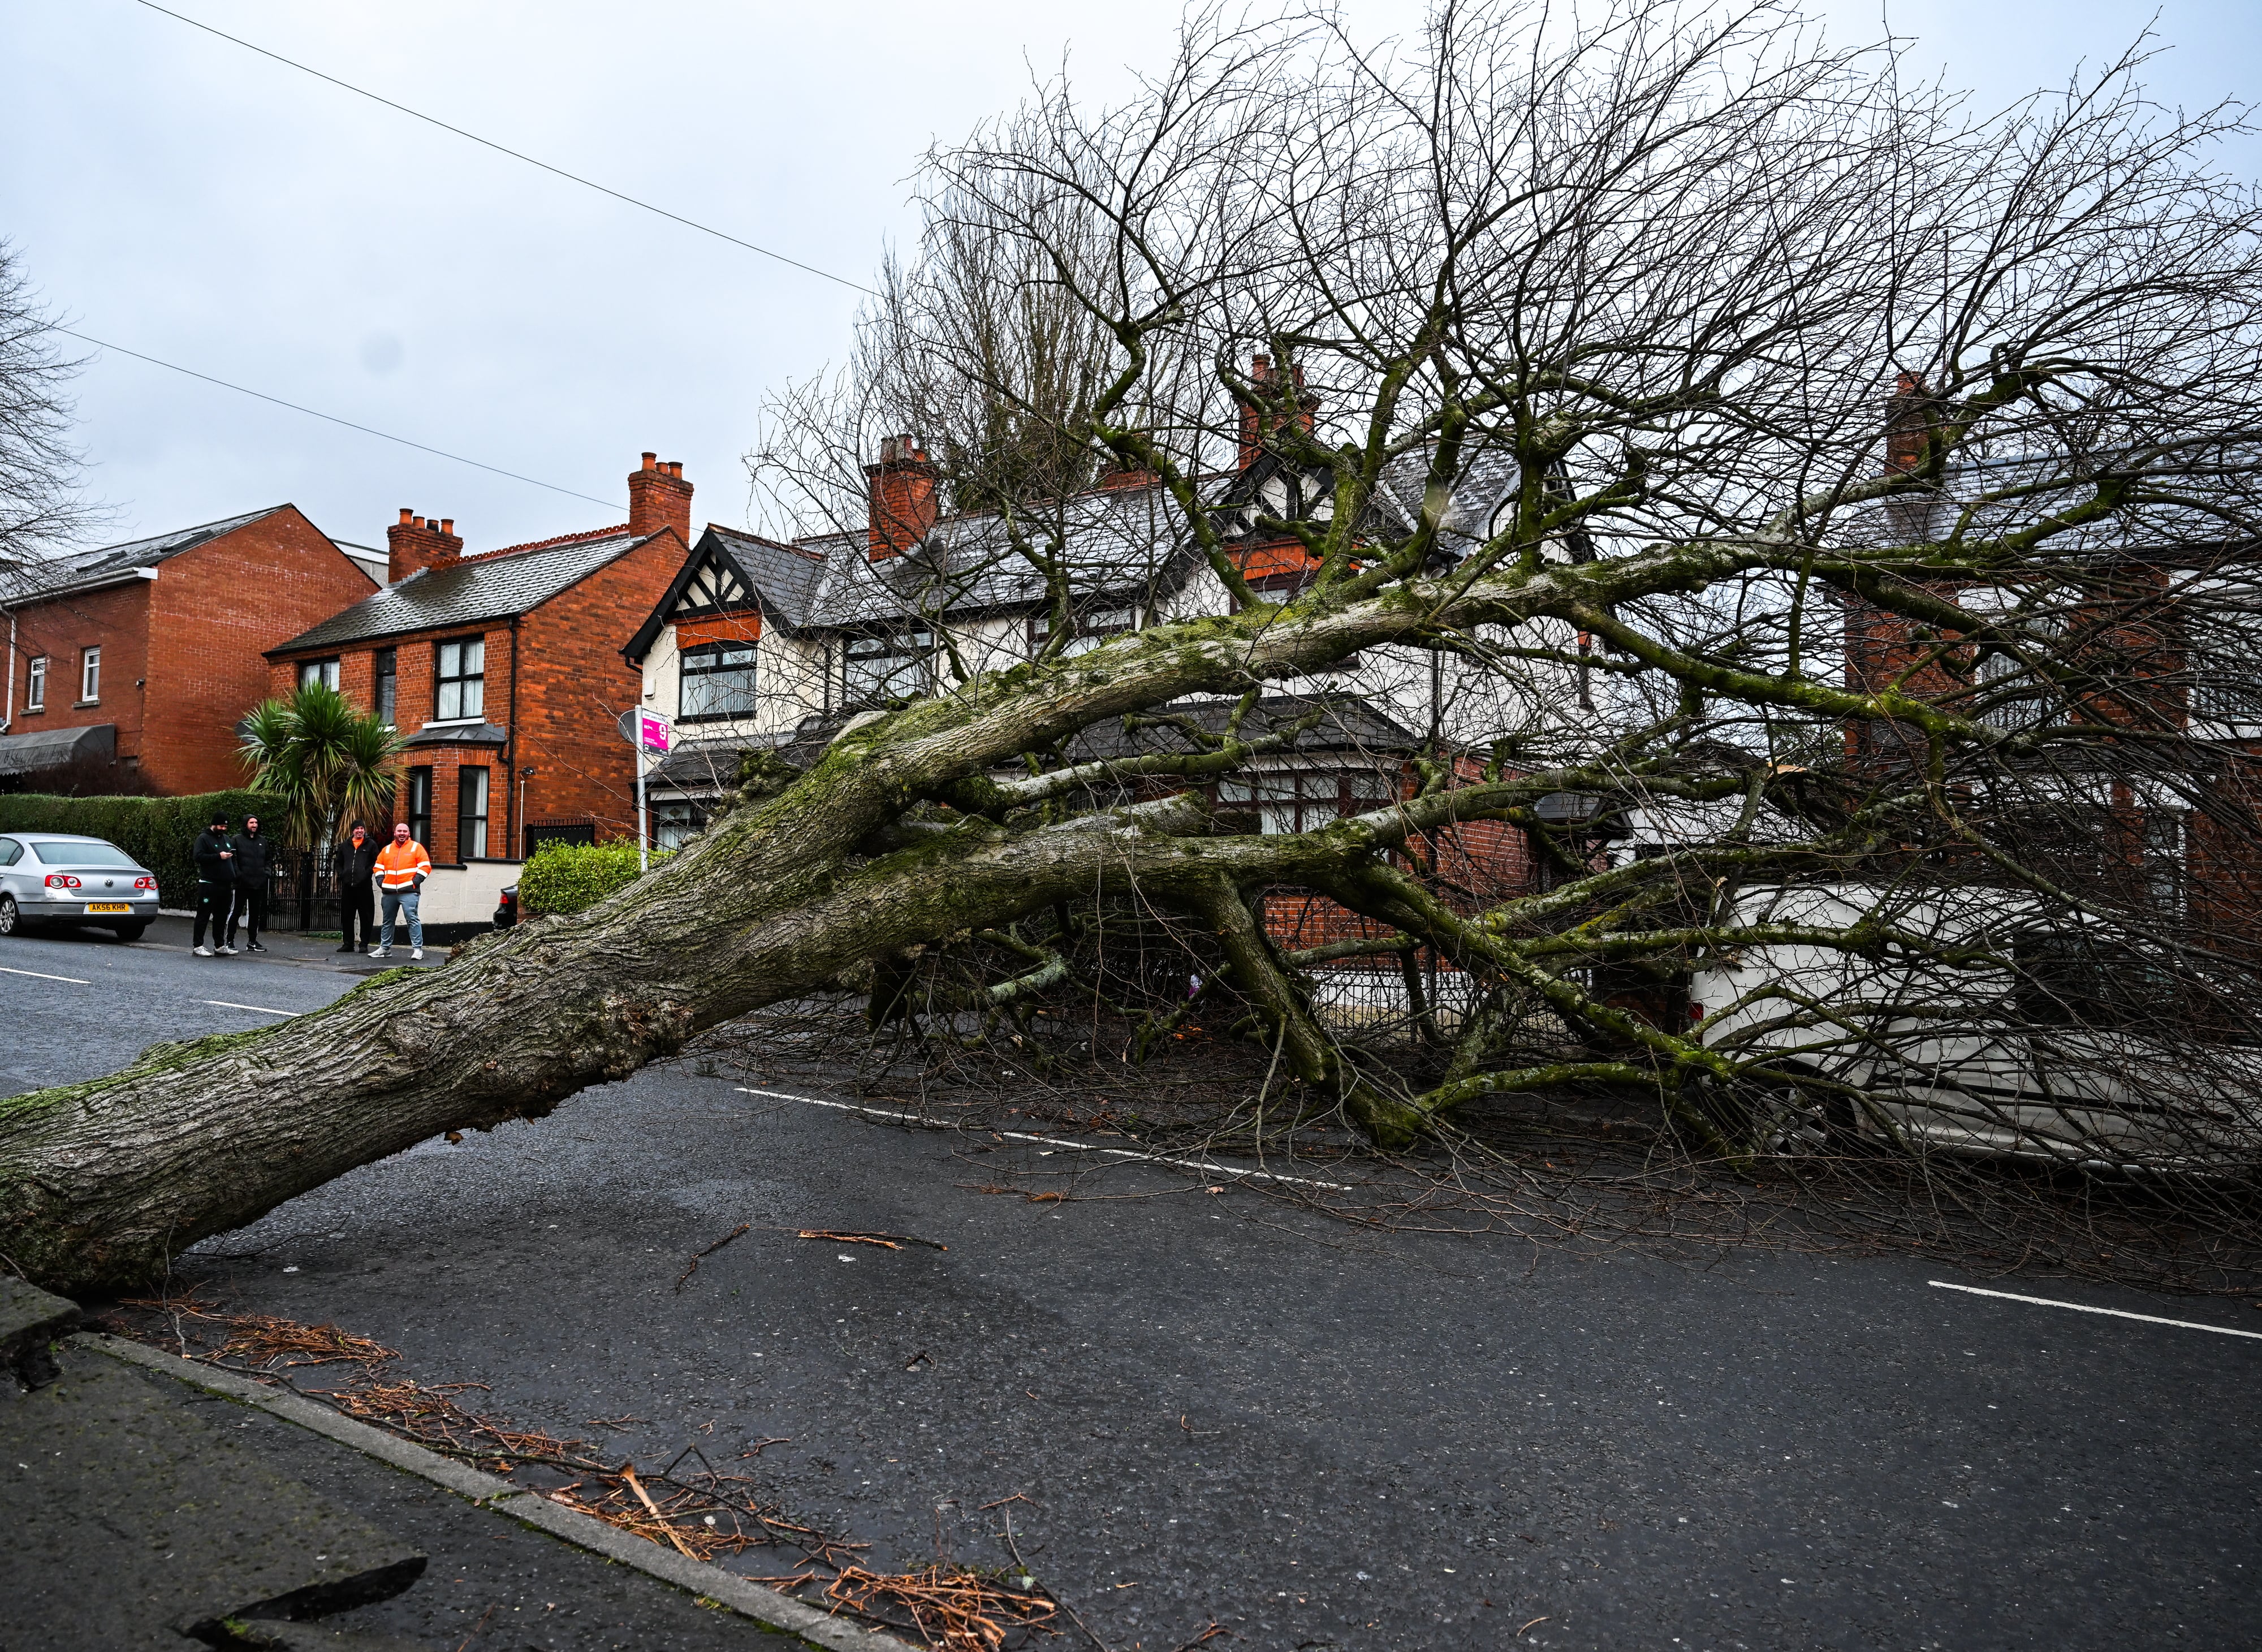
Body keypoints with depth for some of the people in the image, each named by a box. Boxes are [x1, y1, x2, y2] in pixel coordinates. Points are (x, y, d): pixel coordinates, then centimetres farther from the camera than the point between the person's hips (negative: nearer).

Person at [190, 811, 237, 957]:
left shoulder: (227, 839, 19)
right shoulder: (204, 838, -3)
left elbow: (234, 859, 27)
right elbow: (198, 856, -16)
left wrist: (234, 875, 14)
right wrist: (219, 856, -21)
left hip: (225, 885, 7)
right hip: (209, 884, -7)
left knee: (222, 916, 11)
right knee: (203, 915, -3)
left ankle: (220, 945, 16)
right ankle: (198, 946, 0)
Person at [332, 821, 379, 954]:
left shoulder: (370, 844, 4)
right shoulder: (345, 845, 16)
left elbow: (376, 863, 1)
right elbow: (338, 862, 24)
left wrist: (367, 874, -10)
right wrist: (341, 874, 8)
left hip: (364, 886, -4)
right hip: (347, 886, 4)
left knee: (366, 916, -3)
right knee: (346, 916, 8)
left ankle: (364, 944, 4)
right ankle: (348, 944, 16)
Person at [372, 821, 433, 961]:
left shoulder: (416, 847, 3)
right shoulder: (387, 849, 17)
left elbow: (426, 866, -3)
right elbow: (378, 867, 22)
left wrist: (415, 882, -11)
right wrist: (381, 881, 7)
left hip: (408, 892, -5)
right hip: (389, 892, 5)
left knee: (412, 919, -12)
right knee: (387, 921, 12)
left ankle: (418, 949, -12)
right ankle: (385, 948, 22)